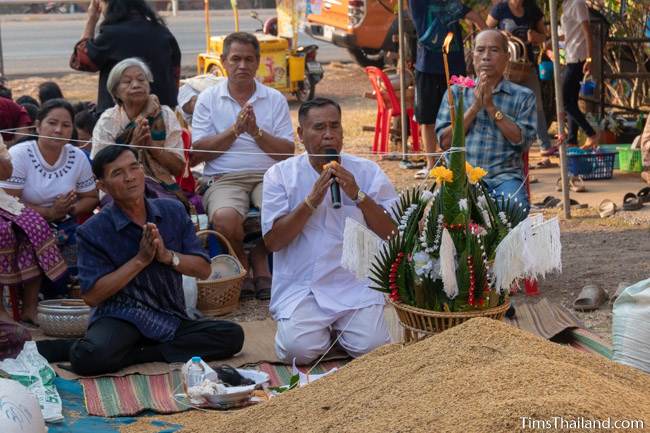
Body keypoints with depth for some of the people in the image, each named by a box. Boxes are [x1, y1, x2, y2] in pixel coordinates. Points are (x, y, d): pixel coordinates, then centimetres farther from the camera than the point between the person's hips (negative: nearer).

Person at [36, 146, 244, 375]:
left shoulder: (173, 212, 7)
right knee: (90, 357, -39)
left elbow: (203, 269, 6)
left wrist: (167, 256, -13)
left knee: (232, 335, -20)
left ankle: (133, 354, -15)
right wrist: (140, 260, -14)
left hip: (170, 319, 6)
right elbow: (91, 296, -10)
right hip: (120, 318, -6)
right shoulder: (93, 231, -5)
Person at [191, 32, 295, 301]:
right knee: (225, 217, -36)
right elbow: (198, 152, 1)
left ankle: (259, 262, -1)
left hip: (268, 176, 1)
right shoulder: (208, 99, 11)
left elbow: (287, 152, 5)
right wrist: (235, 130, -7)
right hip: (224, 178, -1)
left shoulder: (275, 99, 14)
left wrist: (256, 132, -9)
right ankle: (241, 268, -3)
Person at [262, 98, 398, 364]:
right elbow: (272, 241, -6)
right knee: (298, 349, -23)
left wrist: (358, 195, -15)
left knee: (371, 347, -19)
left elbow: (393, 234, -2)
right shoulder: (280, 175, 3)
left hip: (356, 284, 1)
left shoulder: (367, 172, 5)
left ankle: (339, 325, 14)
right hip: (300, 286, -1)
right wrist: (312, 200, -15)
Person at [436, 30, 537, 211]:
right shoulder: (456, 92, 17)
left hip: (504, 176, 0)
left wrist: (491, 107, -5)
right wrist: (475, 107, -3)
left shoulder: (522, 96, 13)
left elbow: (522, 140, -2)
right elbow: (445, 141, 5)